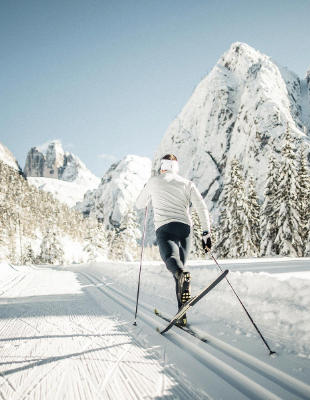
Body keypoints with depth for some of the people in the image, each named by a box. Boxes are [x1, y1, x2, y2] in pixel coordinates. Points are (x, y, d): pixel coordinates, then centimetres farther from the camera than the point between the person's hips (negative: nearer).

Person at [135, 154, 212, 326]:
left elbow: (139, 204, 27)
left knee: (171, 258, -24)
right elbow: (202, 207, 4)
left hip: (164, 228, -3)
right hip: (185, 228, 3)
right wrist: (206, 232, 3)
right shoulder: (187, 183, 17)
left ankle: (183, 275, -62)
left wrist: (146, 191, 46)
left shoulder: (153, 182, 15)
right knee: (180, 266, 13)